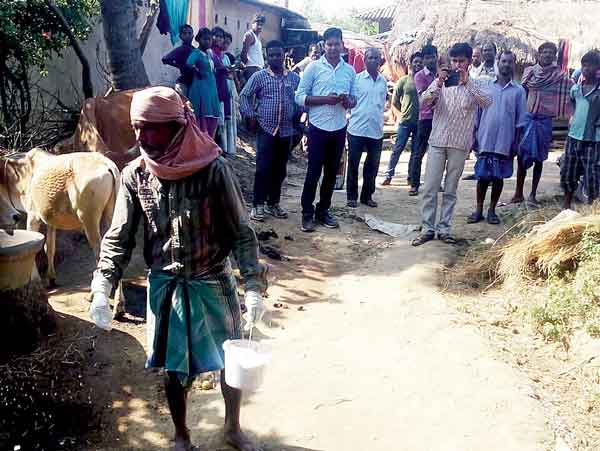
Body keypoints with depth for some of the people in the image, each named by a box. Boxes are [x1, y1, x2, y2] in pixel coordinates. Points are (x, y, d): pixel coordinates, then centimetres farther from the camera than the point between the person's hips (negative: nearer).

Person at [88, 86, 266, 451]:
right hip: (166, 286, 2)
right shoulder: (135, 175, -7)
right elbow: (119, 238, -1)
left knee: (233, 361, 13)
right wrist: (102, 289, -12)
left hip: (213, 284, -1)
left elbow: (242, 233, -12)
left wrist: (254, 287, -20)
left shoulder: (214, 170, -16)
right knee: (175, 370, 12)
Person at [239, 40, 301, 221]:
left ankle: (273, 203, 20)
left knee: (280, 170, 9)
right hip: (266, 129, -3)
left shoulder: (294, 77, 7)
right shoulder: (259, 76, 0)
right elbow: (244, 95, 4)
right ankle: (258, 205, 2)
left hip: (286, 131, 3)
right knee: (263, 168, -6)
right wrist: (251, 116, -4)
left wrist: (297, 115, 5)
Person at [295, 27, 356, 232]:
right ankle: (307, 214, 10)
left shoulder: (350, 70, 8)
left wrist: (349, 101, -10)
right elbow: (300, 97, -7)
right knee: (313, 172, -1)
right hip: (318, 127, -4)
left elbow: (354, 98, 15)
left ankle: (323, 211, 22)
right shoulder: (314, 67, -3)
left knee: (331, 173, 10)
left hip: (339, 129, 4)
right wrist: (325, 99, -19)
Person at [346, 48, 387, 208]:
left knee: (372, 165, 10)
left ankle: (367, 195, 23)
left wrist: (379, 119, 14)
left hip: (376, 130, 4)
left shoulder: (383, 81, 9)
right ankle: (352, 196, 16)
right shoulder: (356, 79, -3)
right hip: (357, 129, -4)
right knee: (353, 164, 5)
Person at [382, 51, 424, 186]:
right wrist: (405, 111, 5)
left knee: (416, 151, 9)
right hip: (405, 121, -1)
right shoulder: (404, 80, 0)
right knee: (397, 149, 1)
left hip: (420, 122, 1)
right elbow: (395, 101, 5)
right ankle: (389, 174, 10)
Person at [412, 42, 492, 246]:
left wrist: (466, 82, -24)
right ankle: (427, 228, 6)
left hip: (460, 144, 0)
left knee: (450, 190, 7)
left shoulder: (476, 84, 4)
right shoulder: (441, 82, 5)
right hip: (437, 141, 0)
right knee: (430, 188, -1)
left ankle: (444, 228, 15)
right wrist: (439, 84, -24)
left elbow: (487, 102, -16)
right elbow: (424, 102, -8)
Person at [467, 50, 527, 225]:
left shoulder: (519, 91, 3)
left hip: (505, 143, 0)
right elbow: (477, 114, 8)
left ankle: (492, 210, 18)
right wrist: (474, 137, 3)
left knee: (498, 177, 7)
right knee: (482, 176, 4)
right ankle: (479, 210, 15)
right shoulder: (486, 86, 6)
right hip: (485, 140, 0)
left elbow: (520, 121, 3)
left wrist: (515, 144, -2)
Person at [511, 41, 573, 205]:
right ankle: (518, 193, 10)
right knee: (521, 156, 0)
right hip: (527, 118, 1)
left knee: (538, 158, 5)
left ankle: (533, 194, 14)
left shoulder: (560, 76, 0)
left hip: (544, 121, -1)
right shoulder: (529, 72, 6)